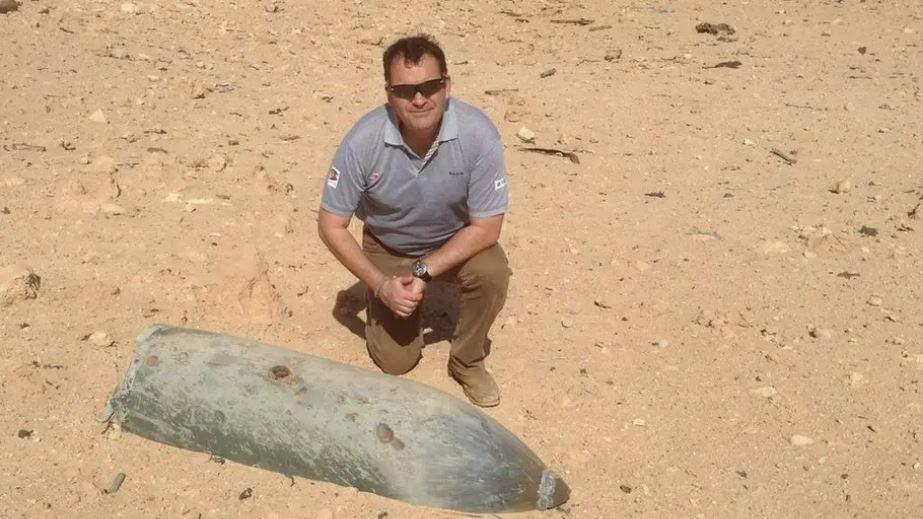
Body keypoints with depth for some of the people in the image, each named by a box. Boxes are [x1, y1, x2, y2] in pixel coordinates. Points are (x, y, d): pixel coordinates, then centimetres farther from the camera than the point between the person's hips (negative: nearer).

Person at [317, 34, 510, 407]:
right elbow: (331, 226, -17)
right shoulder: (363, 142, -28)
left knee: (492, 272, -32)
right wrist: (381, 285, -24)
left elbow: (486, 227, -22)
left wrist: (424, 272, -28)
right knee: (395, 361, -3)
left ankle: (468, 362, -4)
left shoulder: (478, 135, -29)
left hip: (456, 241, 0)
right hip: (388, 248, 0)